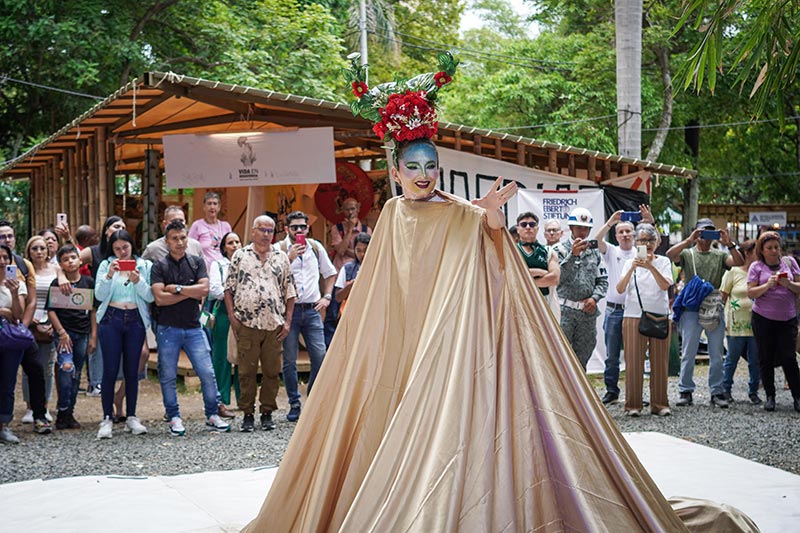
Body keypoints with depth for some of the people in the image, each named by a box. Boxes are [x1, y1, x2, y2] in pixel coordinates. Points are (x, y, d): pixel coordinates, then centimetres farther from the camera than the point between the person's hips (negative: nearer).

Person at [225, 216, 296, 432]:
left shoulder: (282, 258, 12)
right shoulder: (240, 256, 7)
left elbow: (289, 292, 13)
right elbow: (229, 288, 7)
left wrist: (287, 321, 5)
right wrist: (232, 316, -3)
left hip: (274, 325, 2)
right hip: (247, 324, -2)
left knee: (272, 371, 4)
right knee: (247, 372, 1)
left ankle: (267, 412, 15)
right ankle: (247, 414, 9)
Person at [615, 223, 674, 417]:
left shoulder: (663, 262, 6)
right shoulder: (630, 263, 8)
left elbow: (665, 285, -12)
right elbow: (620, 289, -5)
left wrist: (651, 267, -25)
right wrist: (632, 268, -18)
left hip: (660, 317, 0)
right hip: (634, 316, 0)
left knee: (660, 362, 3)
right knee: (634, 361, -2)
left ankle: (659, 403, 11)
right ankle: (633, 404, 3)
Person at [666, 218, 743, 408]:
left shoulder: (720, 256, 13)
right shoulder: (687, 254, 8)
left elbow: (739, 262, -3)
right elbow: (670, 255, -12)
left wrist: (729, 244, -16)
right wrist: (688, 241, -20)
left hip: (715, 309, 2)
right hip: (691, 308, -2)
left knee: (716, 355, 5)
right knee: (688, 353, 1)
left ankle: (717, 392, 12)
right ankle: (686, 392, 7)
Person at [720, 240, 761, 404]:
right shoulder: (734, 272, -2)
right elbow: (723, 295, 1)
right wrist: (726, 319, -3)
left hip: (755, 323, 3)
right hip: (737, 323, -3)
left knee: (755, 360, 5)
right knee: (732, 358, 6)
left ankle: (753, 391, 18)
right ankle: (726, 389, 20)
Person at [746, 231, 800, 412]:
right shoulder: (756, 267, 3)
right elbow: (750, 292, -3)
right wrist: (768, 285, -17)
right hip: (763, 319, 0)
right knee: (766, 359, 4)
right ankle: (770, 396, 13)